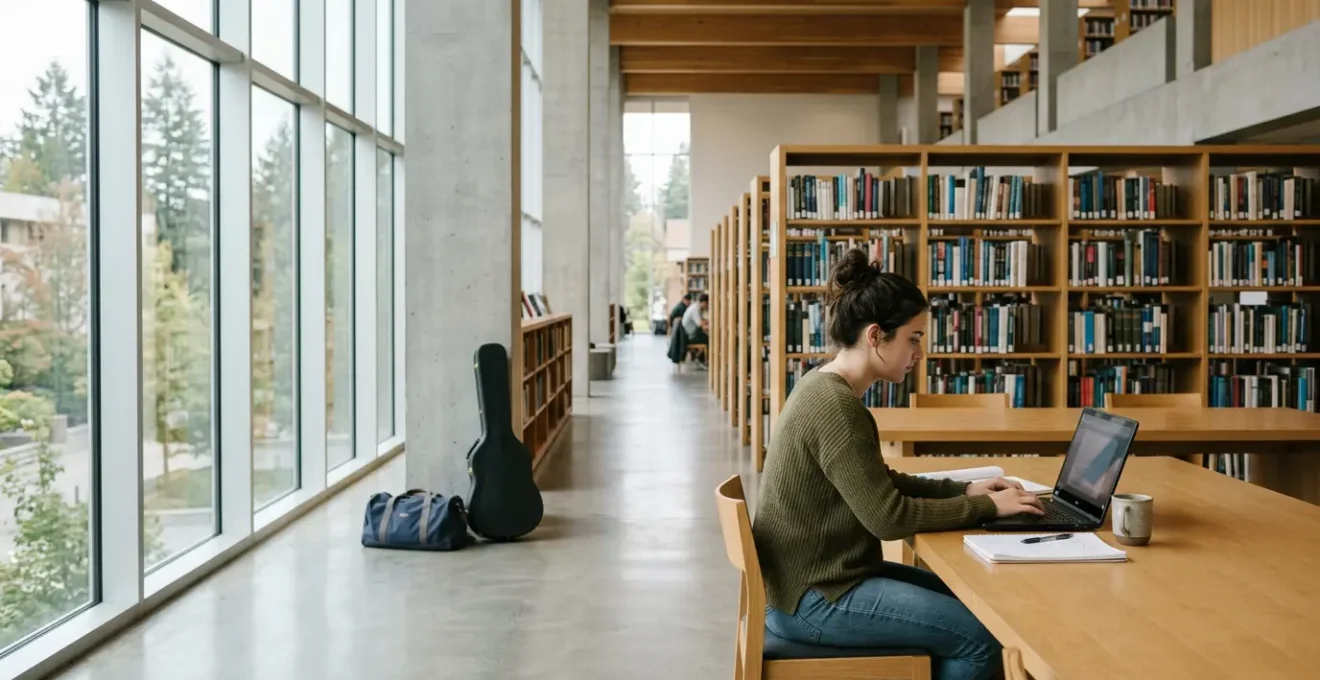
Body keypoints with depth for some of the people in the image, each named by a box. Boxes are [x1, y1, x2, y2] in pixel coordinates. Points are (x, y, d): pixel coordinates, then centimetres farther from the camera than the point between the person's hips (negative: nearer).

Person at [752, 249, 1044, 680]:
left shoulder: (826, 386, 7)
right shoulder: (835, 407, -24)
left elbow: (879, 483, 15)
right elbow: (888, 516, -23)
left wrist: (963, 490, 5)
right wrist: (986, 506, -13)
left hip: (817, 576, 10)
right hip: (811, 598, -10)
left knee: (960, 599, 18)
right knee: (980, 637, -7)